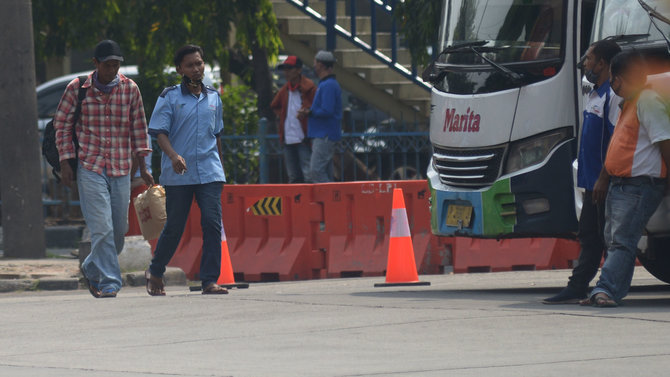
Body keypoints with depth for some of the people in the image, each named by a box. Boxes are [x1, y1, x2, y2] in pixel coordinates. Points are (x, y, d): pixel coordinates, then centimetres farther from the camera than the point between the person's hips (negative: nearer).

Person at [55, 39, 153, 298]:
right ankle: (109, 282, -7)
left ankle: (92, 269, 30)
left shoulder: (130, 89, 4)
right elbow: (61, 125, 5)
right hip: (90, 168, -3)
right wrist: (65, 163, -2)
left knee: (119, 229, 8)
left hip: (121, 170, 3)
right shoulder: (77, 88, -2)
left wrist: (143, 167, 8)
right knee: (102, 228, -12)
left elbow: (138, 129, 10)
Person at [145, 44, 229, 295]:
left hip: (209, 172, 3)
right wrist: (173, 156, -24)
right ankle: (155, 273, 27)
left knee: (212, 223, -10)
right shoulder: (170, 97, 0)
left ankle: (210, 281, -9)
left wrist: (220, 169, 23)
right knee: (174, 227, 5)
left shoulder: (213, 98, 13)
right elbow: (159, 132, -6)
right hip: (178, 174, -3)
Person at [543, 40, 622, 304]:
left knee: (608, 238, -5)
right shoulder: (595, 94, 17)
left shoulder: (614, 94, -14)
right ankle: (576, 289, 12)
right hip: (593, 182, 10)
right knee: (589, 237, 10)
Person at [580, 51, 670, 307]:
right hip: (619, 184, 10)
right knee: (613, 240, 9)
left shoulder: (648, 101, -12)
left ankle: (606, 290, -23)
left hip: (640, 184, -10)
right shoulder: (629, 102, 20)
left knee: (622, 241, -16)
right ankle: (606, 293, 11)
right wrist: (603, 178, 29)